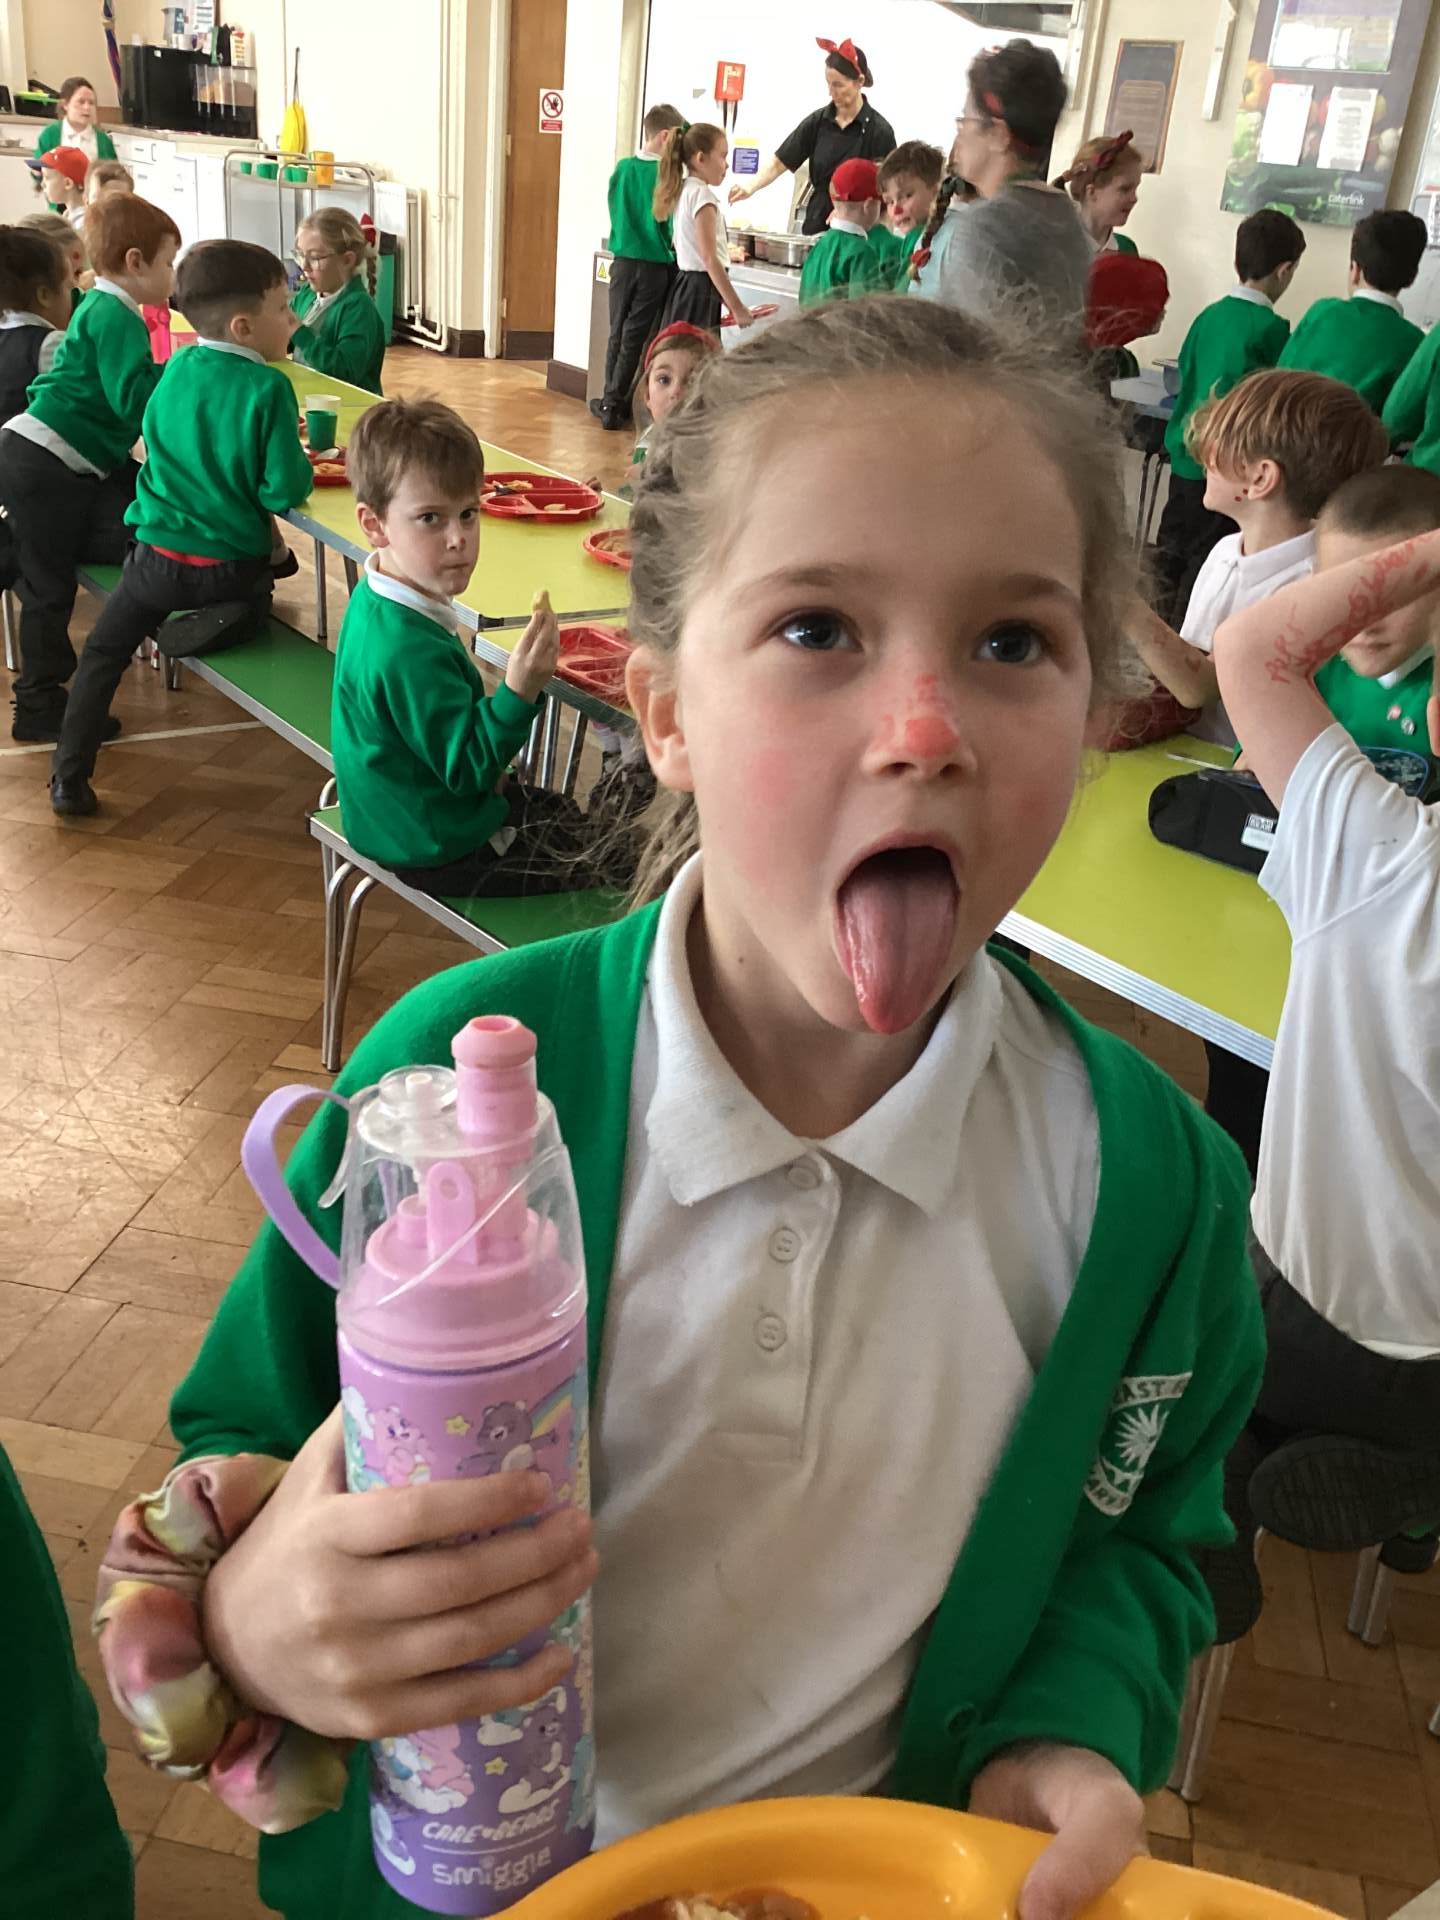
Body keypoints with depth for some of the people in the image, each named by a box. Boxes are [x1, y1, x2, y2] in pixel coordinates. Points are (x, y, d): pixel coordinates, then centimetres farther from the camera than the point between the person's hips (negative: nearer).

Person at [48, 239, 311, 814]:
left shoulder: (177, 368, 3)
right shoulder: (269, 387, -14)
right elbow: (283, 491, -19)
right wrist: (299, 463, 3)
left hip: (158, 557, 3)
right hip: (231, 566, -3)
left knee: (102, 653, 15)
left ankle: (70, 776, 9)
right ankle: (222, 621, 3)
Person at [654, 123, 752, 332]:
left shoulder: (684, 191, 14)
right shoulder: (702, 194, -14)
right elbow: (709, 259, -20)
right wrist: (737, 307, -21)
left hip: (685, 286, 10)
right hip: (700, 290, -10)